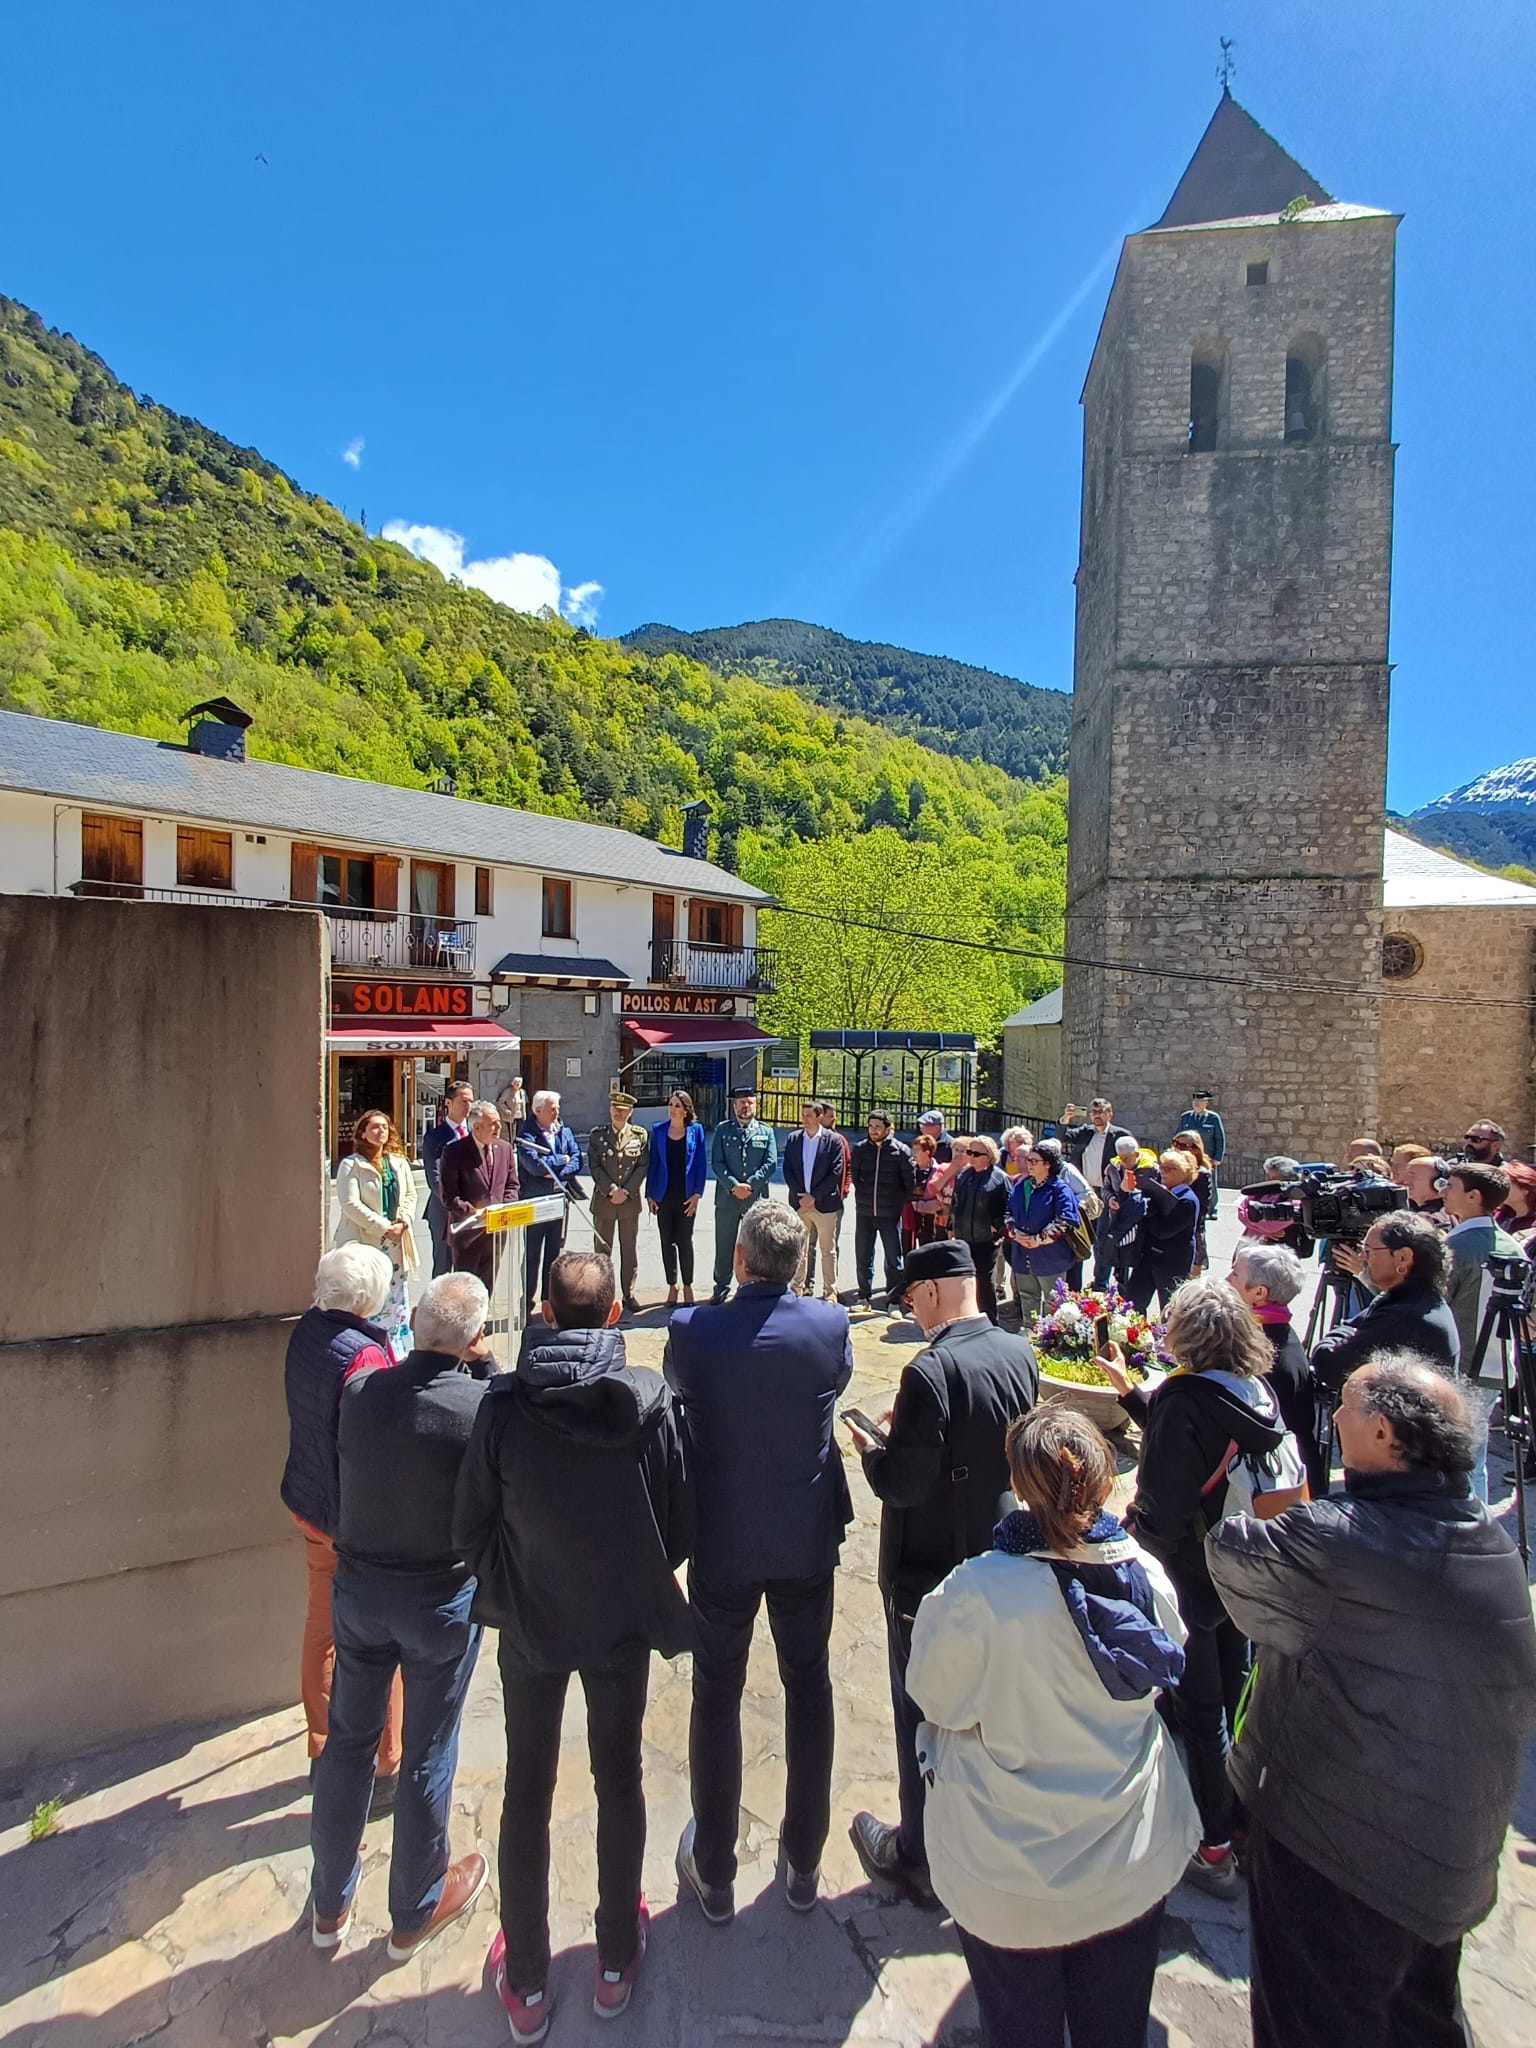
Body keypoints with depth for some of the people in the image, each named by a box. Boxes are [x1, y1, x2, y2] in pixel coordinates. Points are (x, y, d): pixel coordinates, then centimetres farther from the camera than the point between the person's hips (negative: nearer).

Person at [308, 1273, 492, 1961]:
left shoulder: (360, 1389, -16)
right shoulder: (482, 1408, -26)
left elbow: (347, 1459, 0)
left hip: (356, 1589, 4)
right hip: (441, 1601, -3)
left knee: (347, 1741, 24)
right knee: (426, 1756, 18)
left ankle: (329, 1905, 44)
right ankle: (415, 1911, 40)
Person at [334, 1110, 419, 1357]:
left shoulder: (399, 1163, 11)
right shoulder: (351, 1165, -5)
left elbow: (410, 1195, 14)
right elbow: (351, 1204, -13)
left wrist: (403, 1222, -4)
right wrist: (383, 1227, -15)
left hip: (396, 1242, 5)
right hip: (366, 1242, -5)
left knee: (398, 1297, 9)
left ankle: (401, 1353, 18)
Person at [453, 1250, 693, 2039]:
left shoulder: (504, 1405, -22)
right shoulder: (650, 1400, -20)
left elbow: (471, 1526, -11)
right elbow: (679, 1527, -12)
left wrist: (507, 1592, 8)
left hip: (529, 1624, 0)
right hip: (623, 1623, 1)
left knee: (527, 1791, 20)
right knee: (619, 1778, 23)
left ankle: (525, 1983, 38)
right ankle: (616, 1960, 42)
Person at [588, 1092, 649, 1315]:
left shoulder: (640, 1135, 2)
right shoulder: (597, 1134, 2)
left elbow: (643, 1166, -1)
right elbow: (594, 1165, -3)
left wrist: (626, 1191, -10)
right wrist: (611, 1189, -12)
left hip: (631, 1199, 0)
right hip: (603, 1199, 0)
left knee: (630, 1249, 6)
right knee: (602, 1249, 6)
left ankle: (628, 1294, 17)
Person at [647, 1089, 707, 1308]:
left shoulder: (696, 1130, -2)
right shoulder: (658, 1130, 3)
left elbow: (701, 1164, -1)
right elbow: (653, 1163, 5)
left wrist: (697, 1194, -8)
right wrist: (650, 1194, 0)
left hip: (686, 1195, -2)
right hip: (664, 1195, 2)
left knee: (685, 1241, 6)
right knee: (667, 1241, 9)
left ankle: (687, 1285, 20)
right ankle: (672, 1286, 21)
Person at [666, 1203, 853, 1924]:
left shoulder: (694, 1331, -22)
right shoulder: (830, 1325, -18)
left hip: (722, 1545, -1)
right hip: (808, 1540, 2)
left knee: (717, 1696, 19)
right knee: (808, 1688, 22)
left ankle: (713, 1873, 37)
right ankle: (804, 1862, 40)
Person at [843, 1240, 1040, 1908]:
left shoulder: (932, 1370, -29)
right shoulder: (1020, 1353, -7)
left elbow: (905, 1484, -27)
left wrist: (871, 1448, -7)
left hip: (930, 1578, -7)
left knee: (923, 1716, 15)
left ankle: (920, 1859, 34)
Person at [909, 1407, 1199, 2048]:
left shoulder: (976, 1593, -32)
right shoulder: (1147, 1575, -18)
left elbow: (936, 1700, -14)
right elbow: (1162, 1673, 3)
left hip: (1013, 1882, -3)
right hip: (1134, 1865, 3)